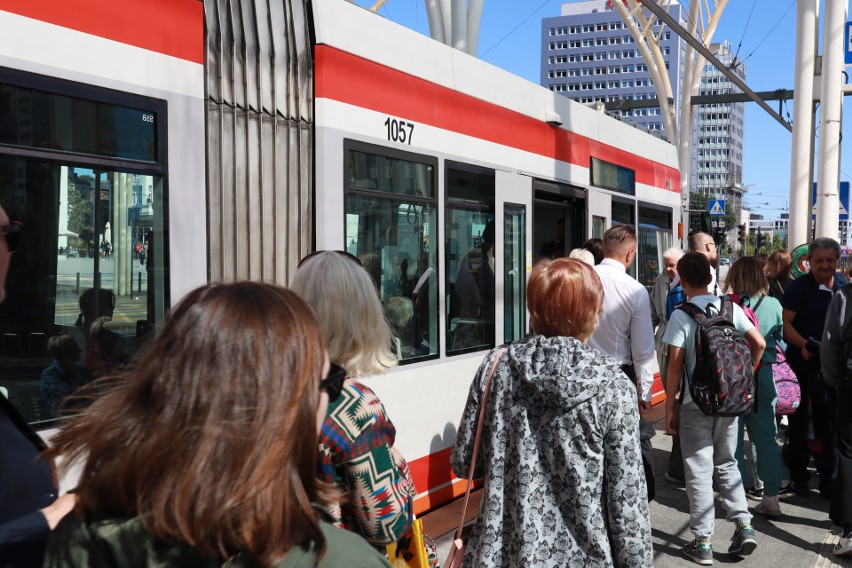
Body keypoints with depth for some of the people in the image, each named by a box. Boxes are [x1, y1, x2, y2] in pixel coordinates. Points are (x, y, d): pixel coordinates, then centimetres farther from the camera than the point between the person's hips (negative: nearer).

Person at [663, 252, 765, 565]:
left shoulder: (681, 316, -12)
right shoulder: (731, 308, 2)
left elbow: (674, 364, -12)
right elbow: (759, 343, 3)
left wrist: (670, 406, -5)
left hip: (695, 403, -4)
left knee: (699, 471, 4)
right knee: (726, 464, 20)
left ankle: (702, 542, 10)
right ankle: (744, 525, 12)